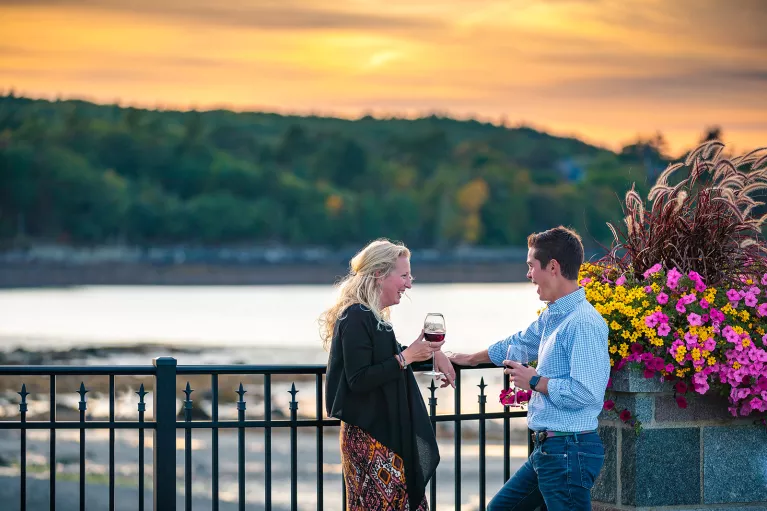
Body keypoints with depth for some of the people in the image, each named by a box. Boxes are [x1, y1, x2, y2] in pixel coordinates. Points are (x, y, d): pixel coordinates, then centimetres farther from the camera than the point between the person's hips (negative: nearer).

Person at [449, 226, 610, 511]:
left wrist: (535, 381, -14)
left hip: (570, 451, -10)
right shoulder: (552, 317, 12)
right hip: (546, 449, 10)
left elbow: (587, 392, -28)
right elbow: (517, 344, 32)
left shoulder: (583, 323, -19)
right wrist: (471, 359, 45)